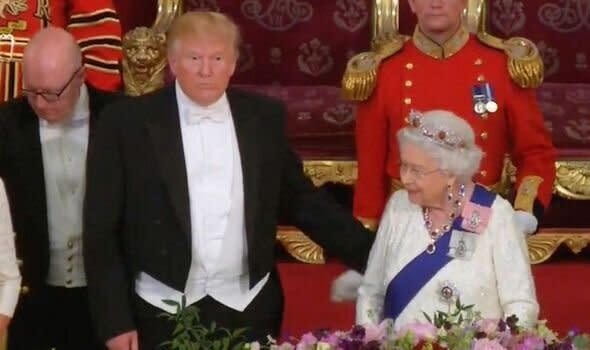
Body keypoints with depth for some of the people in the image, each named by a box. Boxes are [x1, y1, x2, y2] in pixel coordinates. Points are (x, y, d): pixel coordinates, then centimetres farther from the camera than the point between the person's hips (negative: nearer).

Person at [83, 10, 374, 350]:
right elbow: (102, 230, -3)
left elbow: (302, 200, 11)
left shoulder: (265, 117, 2)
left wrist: (373, 256, 5)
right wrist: (116, 321, -7)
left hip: (249, 310, 2)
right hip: (163, 314, -2)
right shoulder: (127, 122, -6)